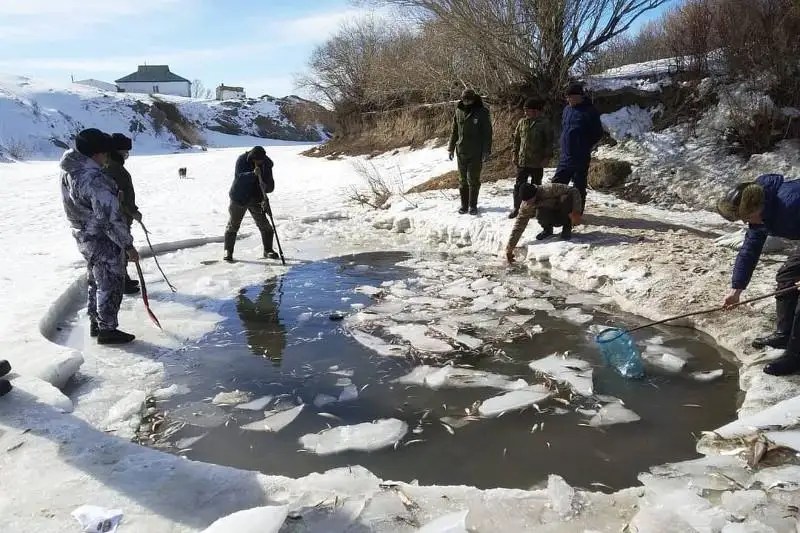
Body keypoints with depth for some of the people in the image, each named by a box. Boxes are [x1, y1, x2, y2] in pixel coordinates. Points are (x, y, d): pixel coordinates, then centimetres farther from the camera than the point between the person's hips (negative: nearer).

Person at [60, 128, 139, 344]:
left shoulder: (69, 171, 1)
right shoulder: (94, 180, -29)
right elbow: (111, 218, -26)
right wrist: (128, 245, -18)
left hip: (84, 236, 9)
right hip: (104, 241, -9)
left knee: (96, 282, 22)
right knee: (110, 285, 5)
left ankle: (96, 323, 35)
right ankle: (107, 330, 16)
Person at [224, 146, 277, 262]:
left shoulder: (266, 164, -7)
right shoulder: (242, 160, -14)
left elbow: (270, 186, -5)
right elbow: (240, 176, -27)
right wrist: (253, 174, -42)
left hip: (256, 199, 2)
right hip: (239, 198, -2)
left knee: (265, 225, 0)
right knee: (233, 225, 4)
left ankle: (268, 250, 16)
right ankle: (228, 251, 16)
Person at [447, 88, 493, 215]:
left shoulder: (482, 112, -7)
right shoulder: (459, 112, 5)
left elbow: (487, 133, -6)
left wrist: (487, 151, -10)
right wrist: (451, 148, 11)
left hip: (476, 153, -4)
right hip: (461, 152, 4)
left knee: (473, 180, 1)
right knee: (463, 180, 9)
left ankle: (473, 205, 12)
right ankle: (464, 204, 18)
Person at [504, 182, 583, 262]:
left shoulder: (550, 189, -30)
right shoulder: (525, 206, -19)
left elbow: (574, 191, -27)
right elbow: (519, 225, -19)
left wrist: (576, 211, -39)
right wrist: (509, 249, -26)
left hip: (567, 215, -2)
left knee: (566, 198, -34)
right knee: (540, 214, -34)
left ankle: (567, 228, -11)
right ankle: (547, 229, 2)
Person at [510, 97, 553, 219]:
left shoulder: (544, 123, -6)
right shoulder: (522, 122, 6)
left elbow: (549, 142, -4)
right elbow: (516, 139, 13)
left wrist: (546, 157, -9)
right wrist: (515, 154, 8)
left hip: (537, 162, -3)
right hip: (522, 160, 4)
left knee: (536, 186, 9)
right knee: (519, 185, 5)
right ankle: (517, 208, 14)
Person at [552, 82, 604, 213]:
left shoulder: (590, 111, -8)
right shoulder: (567, 109, 10)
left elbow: (598, 133, -3)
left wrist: (586, 146, -3)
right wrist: (564, 143, 12)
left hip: (581, 158, -6)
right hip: (565, 156, 6)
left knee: (579, 187, 2)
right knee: (557, 183, 7)